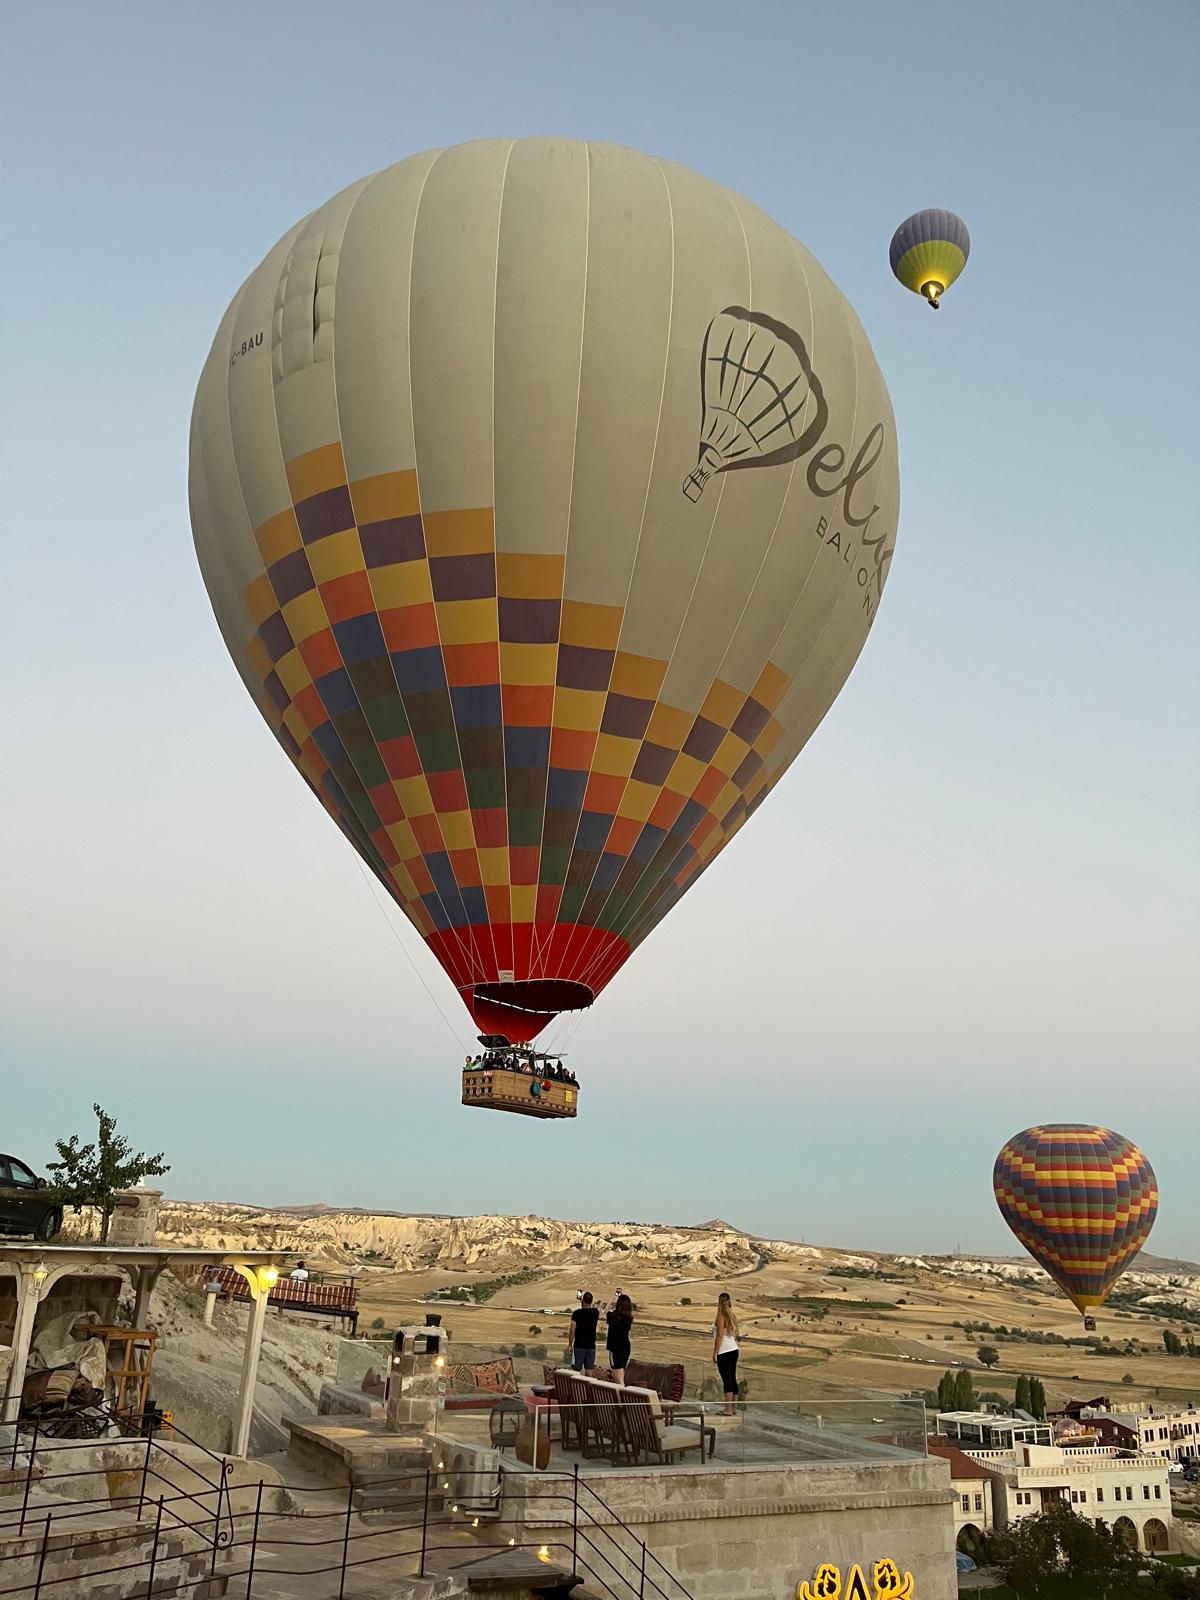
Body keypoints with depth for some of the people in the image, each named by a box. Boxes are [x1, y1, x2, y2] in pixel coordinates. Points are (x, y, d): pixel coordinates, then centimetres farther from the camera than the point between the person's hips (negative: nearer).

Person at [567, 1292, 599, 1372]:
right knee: (589, 1370, 11)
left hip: (579, 1346, -4)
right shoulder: (595, 1312, -1)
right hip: (591, 1346, 4)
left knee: (577, 1370, 3)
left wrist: (570, 1345, -2)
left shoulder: (577, 1313, -12)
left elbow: (572, 1331, -12)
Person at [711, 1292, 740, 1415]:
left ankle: (728, 1409, -8)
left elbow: (719, 1335, -16)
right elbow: (738, 1334, 14)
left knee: (727, 1380, -7)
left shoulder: (721, 1316, -12)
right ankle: (734, 1408, 16)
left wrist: (715, 1353, -12)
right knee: (733, 1379, 12)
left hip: (724, 1352, -8)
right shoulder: (732, 1316, 10)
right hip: (734, 1350, 8)